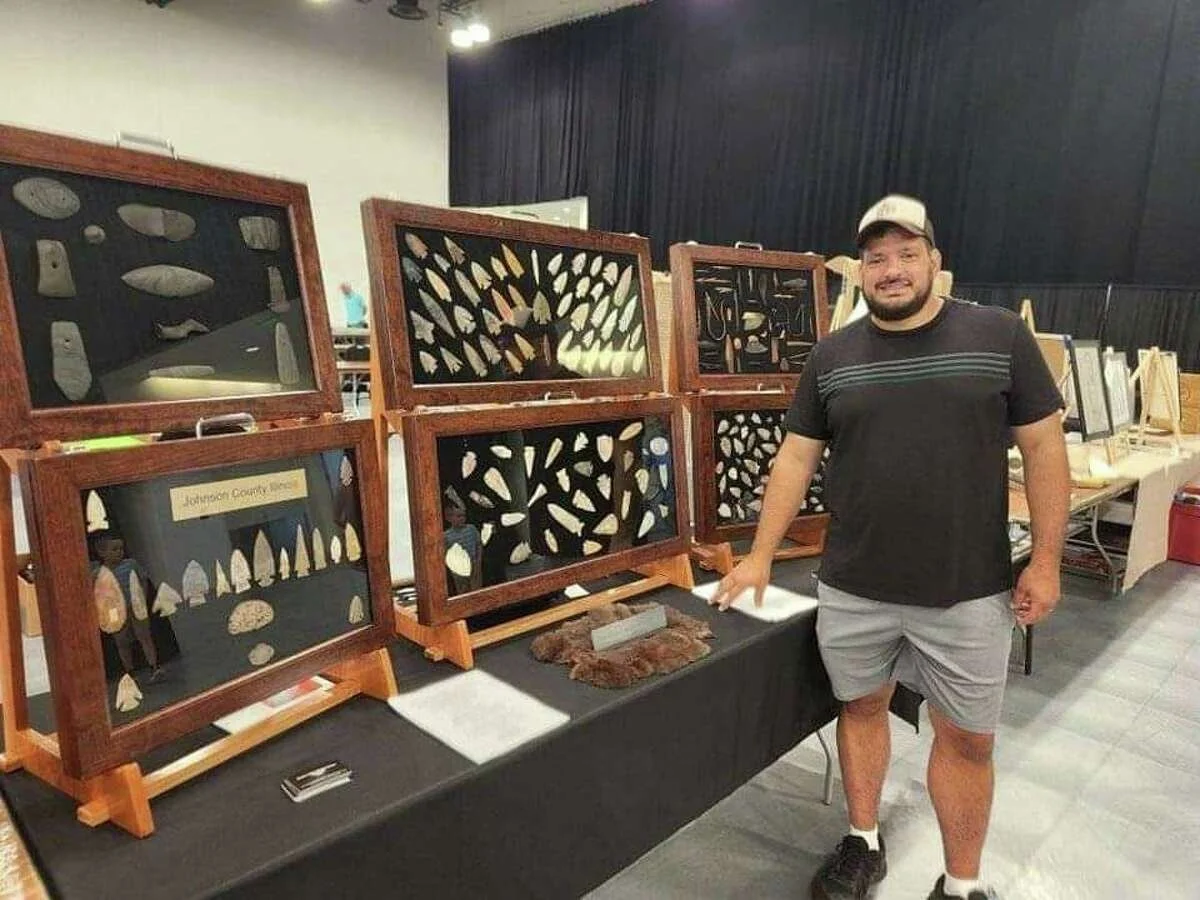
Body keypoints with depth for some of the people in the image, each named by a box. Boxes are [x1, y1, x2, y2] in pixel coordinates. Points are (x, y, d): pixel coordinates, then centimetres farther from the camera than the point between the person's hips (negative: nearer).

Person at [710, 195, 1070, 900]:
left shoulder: (1000, 335, -3)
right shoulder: (832, 357, 2)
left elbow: (1044, 449, 0)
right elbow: (796, 459, 4)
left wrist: (1046, 561, -3)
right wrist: (761, 556, 3)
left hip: (969, 590, -1)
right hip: (851, 588, 2)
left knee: (968, 739, 11)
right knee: (862, 708, 17)